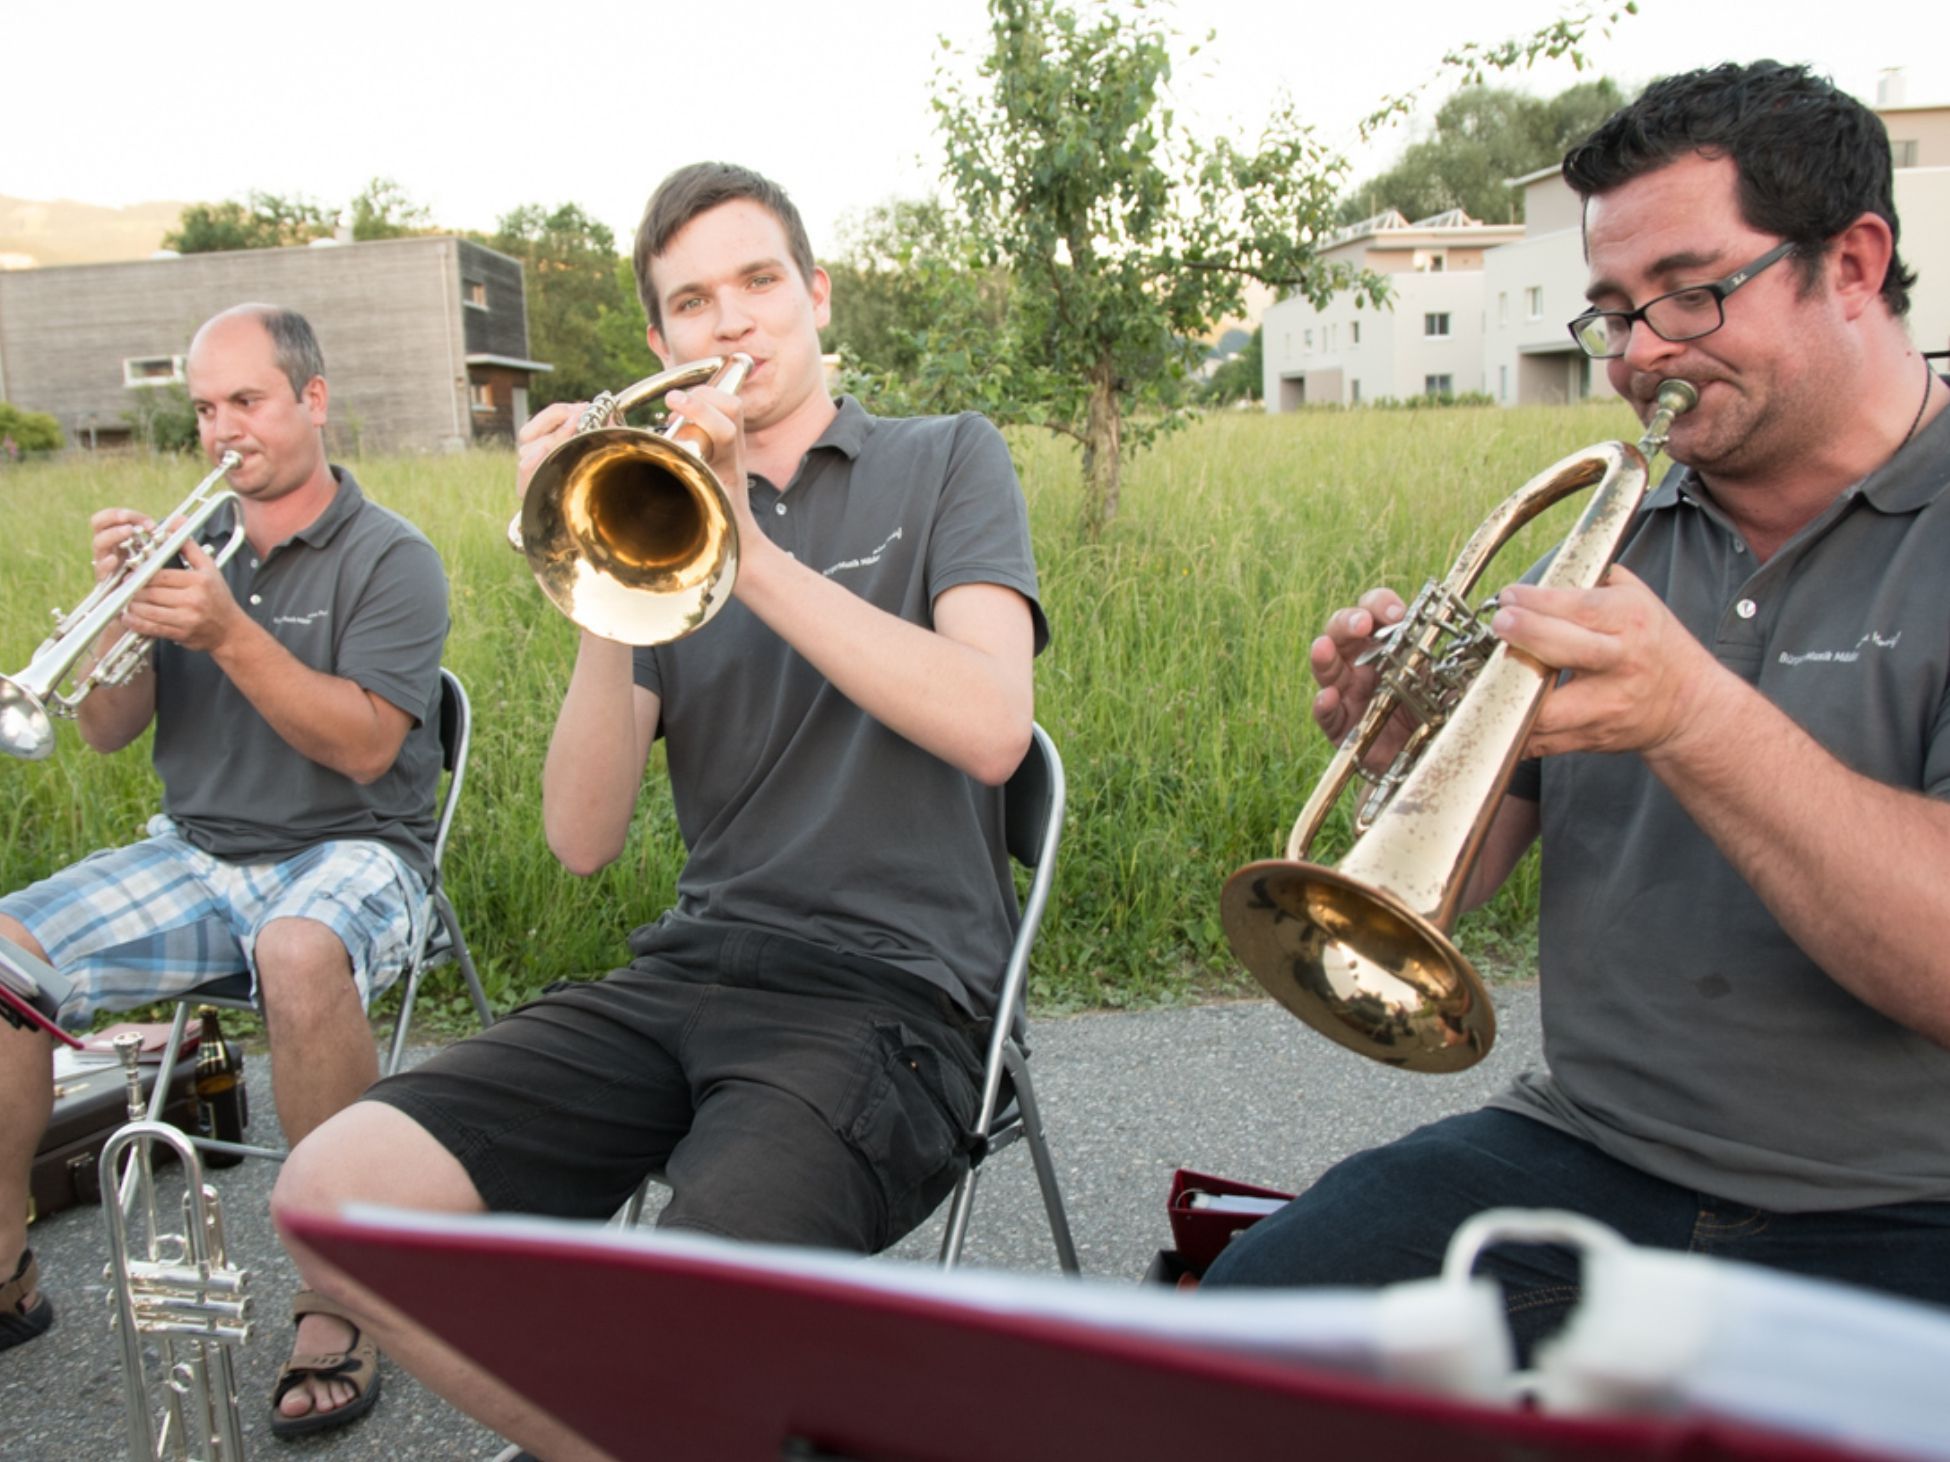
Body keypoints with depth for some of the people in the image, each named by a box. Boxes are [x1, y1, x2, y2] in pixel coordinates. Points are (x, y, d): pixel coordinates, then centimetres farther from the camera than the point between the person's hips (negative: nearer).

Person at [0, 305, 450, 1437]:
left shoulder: (390, 557, -5)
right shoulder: (189, 544, 10)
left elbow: (364, 747, -17)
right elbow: (109, 732, 7)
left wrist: (229, 634, -25)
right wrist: (124, 610, -10)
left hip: (349, 852, -5)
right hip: (196, 853, 6)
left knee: (299, 955, -38)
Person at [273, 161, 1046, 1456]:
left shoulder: (946, 461, 8)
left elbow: (993, 729, -13)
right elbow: (586, 840, 3)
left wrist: (757, 558, -17)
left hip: (893, 992, -4)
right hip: (695, 966, 5)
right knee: (337, 1191, -15)